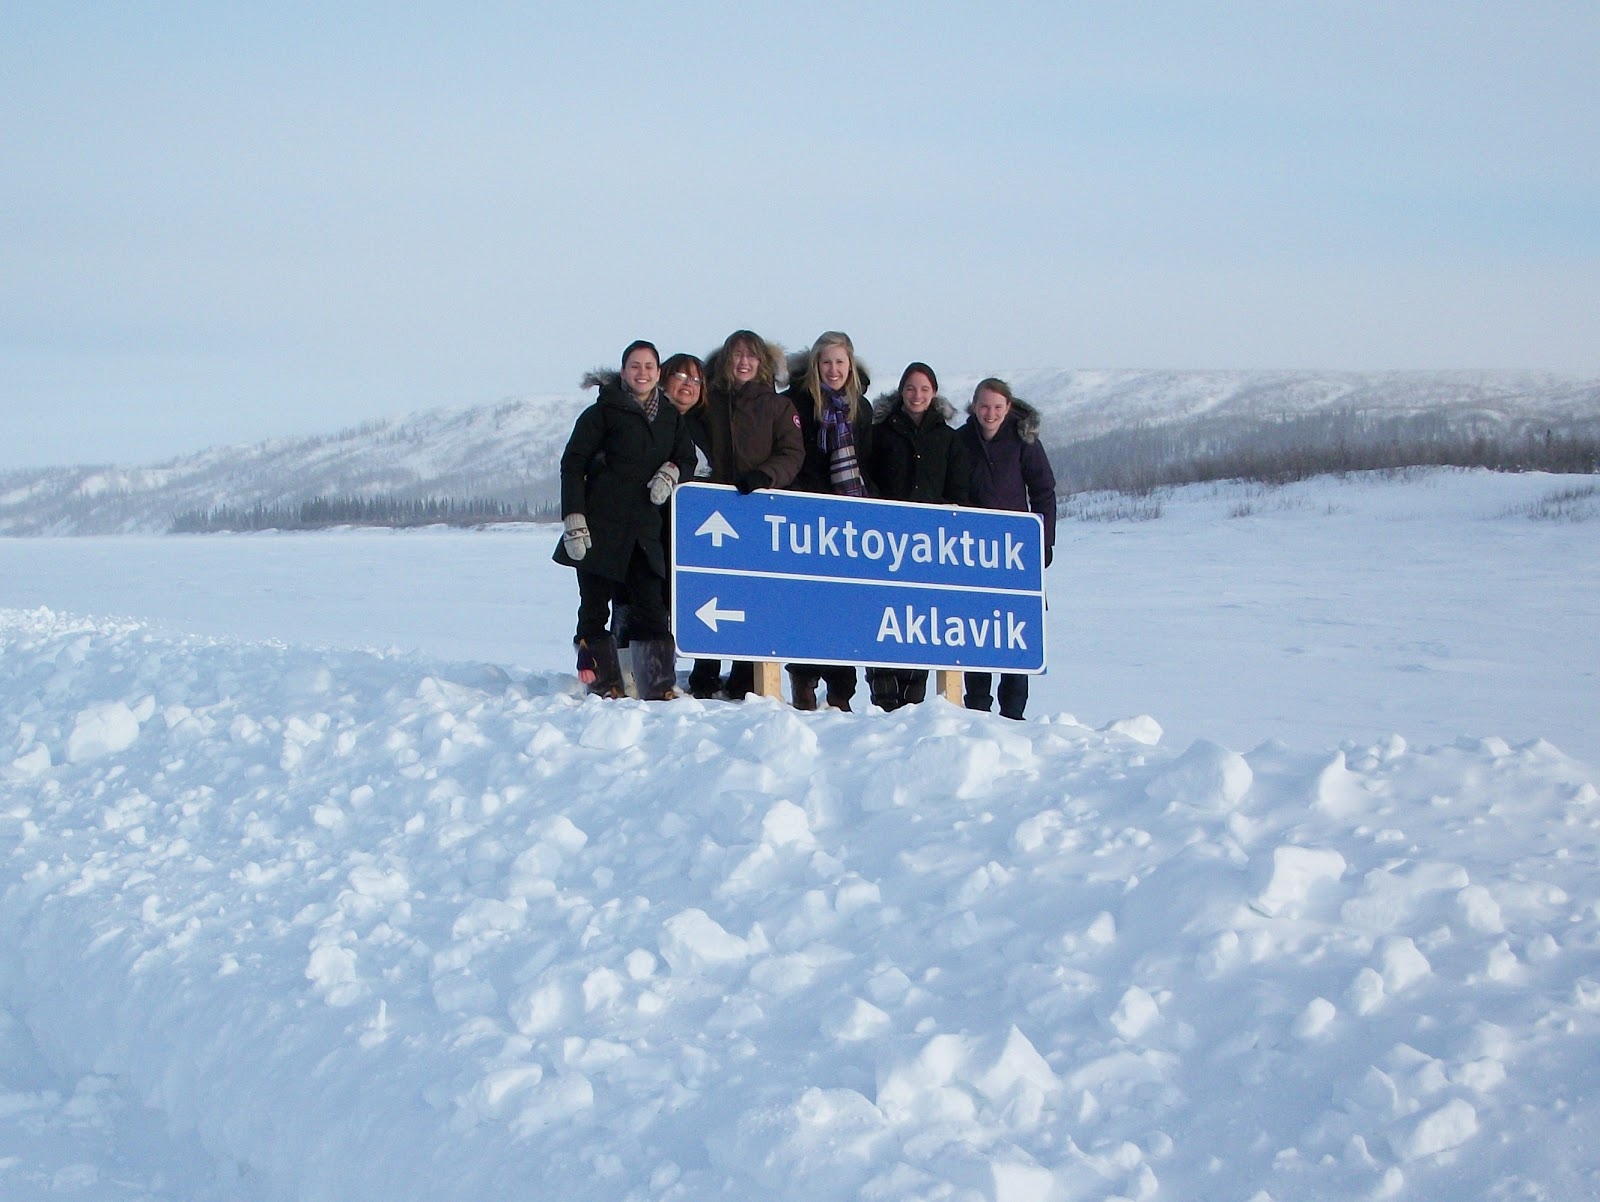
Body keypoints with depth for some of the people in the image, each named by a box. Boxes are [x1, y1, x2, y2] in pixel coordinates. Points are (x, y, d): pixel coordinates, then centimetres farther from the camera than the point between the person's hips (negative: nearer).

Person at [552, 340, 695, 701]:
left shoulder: (670, 416, 15)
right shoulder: (603, 412, 1)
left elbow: (687, 458, 25)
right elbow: (572, 464, -2)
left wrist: (671, 472, 0)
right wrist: (574, 520, -12)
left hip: (645, 531, 3)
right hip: (601, 529, -3)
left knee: (652, 608, -4)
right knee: (595, 609, -2)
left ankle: (660, 689, -4)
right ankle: (605, 688, 4)